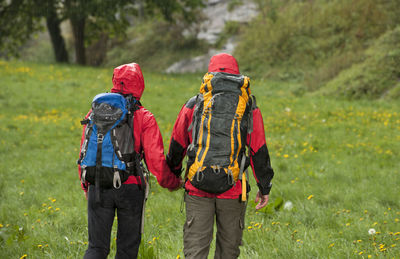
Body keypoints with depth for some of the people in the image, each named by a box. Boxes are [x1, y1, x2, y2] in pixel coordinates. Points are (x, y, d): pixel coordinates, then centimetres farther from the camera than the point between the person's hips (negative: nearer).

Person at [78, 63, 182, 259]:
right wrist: (172, 183, 10)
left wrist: (86, 185, 24)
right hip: (130, 187, -2)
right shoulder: (144, 117, -6)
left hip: (98, 187, 2)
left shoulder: (96, 111, 4)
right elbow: (155, 158, -8)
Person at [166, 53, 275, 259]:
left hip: (197, 188, 0)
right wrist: (264, 187, 11)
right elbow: (259, 151, 2)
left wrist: (173, 174, 28)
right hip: (232, 190, 0)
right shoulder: (249, 108, 4)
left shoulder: (194, 105, 5)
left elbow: (177, 145, 11)